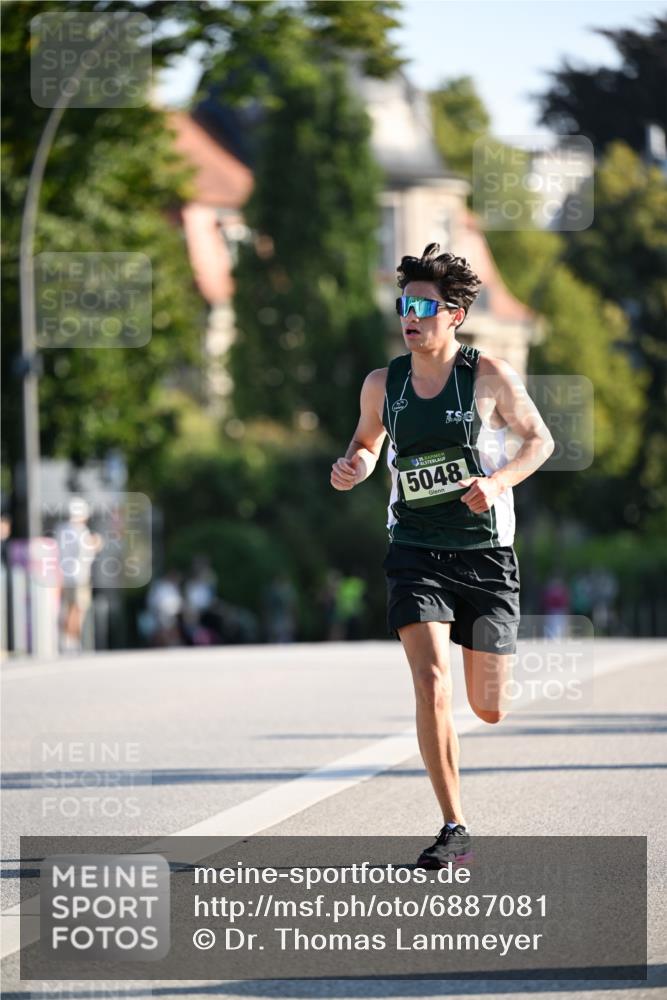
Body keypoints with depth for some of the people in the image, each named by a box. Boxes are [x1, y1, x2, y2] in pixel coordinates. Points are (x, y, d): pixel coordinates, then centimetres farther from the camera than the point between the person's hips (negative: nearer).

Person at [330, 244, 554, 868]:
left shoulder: (488, 376, -7)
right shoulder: (382, 384, 1)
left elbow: (540, 440, 3)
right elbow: (367, 443, 19)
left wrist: (498, 482, -16)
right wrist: (350, 468, -5)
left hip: (486, 555, -1)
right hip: (416, 553, 1)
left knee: (488, 709, 4)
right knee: (432, 682, -20)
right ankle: (454, 832, -13)